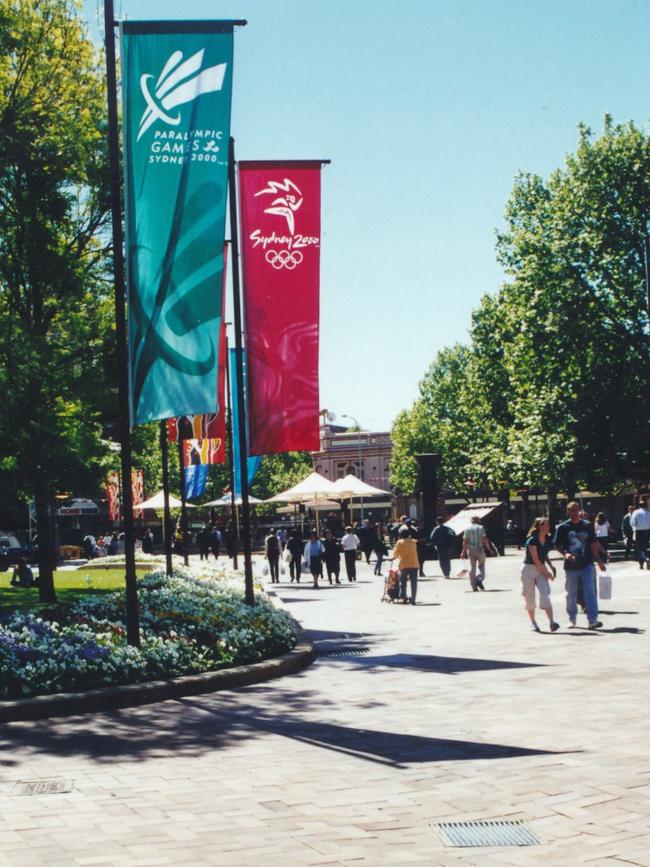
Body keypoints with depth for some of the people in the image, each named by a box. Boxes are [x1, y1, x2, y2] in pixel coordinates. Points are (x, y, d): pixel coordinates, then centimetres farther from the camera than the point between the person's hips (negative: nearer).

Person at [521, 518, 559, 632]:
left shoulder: (547, 540, 4)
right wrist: (546, 572, -14)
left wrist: (551, 567, 3)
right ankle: (533, 622, 19)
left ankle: (551, 622, -22)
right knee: (530, 597, 3)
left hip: (541, 568, 4)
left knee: (545, 593, -12)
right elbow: (535, 559, -17)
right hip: (529, 568, -4)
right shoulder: (532, 540, -15)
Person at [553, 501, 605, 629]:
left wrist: (599, 561, 10)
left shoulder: (587, 525, 8)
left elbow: (593, 544, 12)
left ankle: (593, 619, -11)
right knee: (571, 594, 8)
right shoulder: (562, 527, 2)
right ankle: (572, 619, 23)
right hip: (571, 565, 0)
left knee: (590, 591, -9)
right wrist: (565, 553, -16)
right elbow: (557, 545, 4)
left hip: (587, 564, 0)